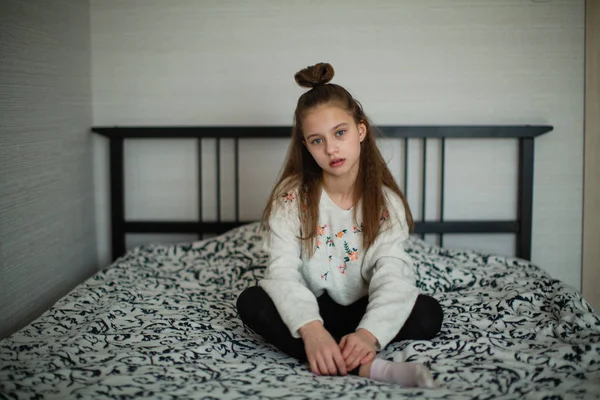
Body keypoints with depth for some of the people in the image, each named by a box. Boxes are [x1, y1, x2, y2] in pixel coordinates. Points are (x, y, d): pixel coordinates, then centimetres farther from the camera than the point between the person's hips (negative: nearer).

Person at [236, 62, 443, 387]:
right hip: (311, 310, 0)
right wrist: (311, 328, -44)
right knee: (251, 303, -29)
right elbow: (283, 271, -24)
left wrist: (369, 333, -44)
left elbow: (392, 273, -24)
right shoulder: (291, 196, -12)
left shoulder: (385, 200, -11)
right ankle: (365, 366, -37)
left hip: (363, 310, 0)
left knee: (428, 313, -24)